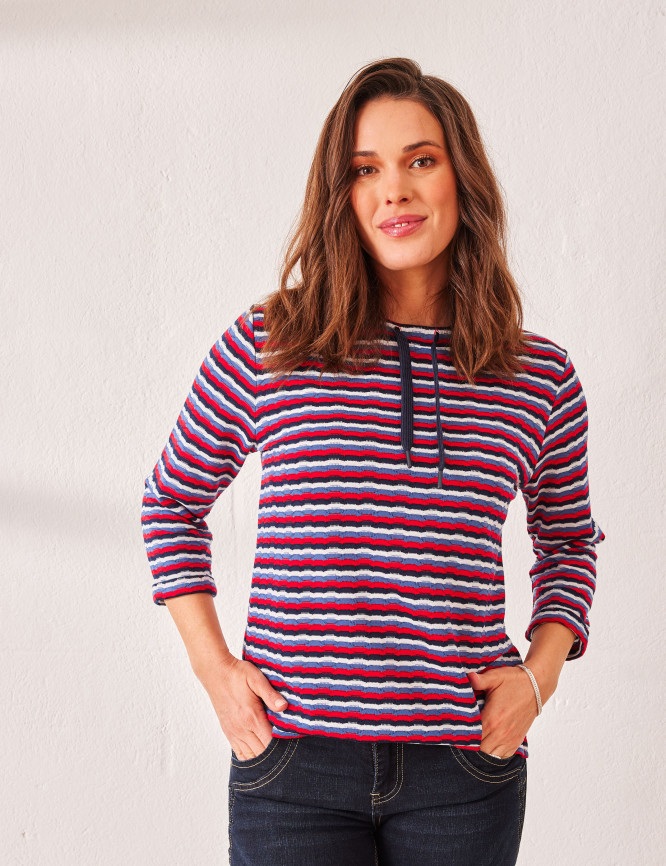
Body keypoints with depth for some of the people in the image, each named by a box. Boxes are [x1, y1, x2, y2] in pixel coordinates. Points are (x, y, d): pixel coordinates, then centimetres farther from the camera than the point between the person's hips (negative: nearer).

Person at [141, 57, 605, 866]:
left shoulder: (543, 379, 3)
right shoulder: (264, 349, -1)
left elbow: (570, 540, 19)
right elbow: (172, 500, 12)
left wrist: (541, 670, 3)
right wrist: (212, 663, 2)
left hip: (465, 777, 2)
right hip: (294, 767, -1)